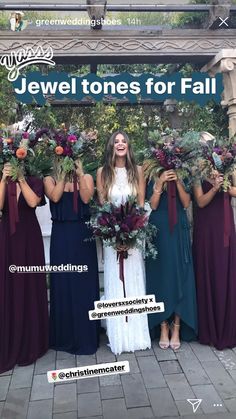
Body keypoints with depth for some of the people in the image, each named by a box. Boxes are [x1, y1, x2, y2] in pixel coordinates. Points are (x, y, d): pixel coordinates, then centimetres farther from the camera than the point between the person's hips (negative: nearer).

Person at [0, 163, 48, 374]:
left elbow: (33, 202, -13)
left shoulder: (34, 181, 5)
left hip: (29, 236, -1)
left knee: (30, 285, 3)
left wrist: (21, 178, -12)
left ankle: (31, 341, 18)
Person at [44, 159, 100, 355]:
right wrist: (63, 174, -9)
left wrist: (79, 174, -11)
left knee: (84, 283, 4)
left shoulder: (87, 177, 6)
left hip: (83, 234, 0)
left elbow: (86, 198, -11)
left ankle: (85, 335, 19)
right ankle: (65, 336, 20)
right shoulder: (50, 179, 6)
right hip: (61, 236, 0)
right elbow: (55, 197, -13)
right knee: (62, 282, 5)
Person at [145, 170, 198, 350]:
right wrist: (160, 183, -16)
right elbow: (153, 205, -7)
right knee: (161, 276, 1)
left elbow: (186, 203, -3)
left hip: (179, 232, 1)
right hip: (159, 232, -1)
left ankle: (176, 327, 10)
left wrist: (177, 182, -12)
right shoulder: (153, 180, 4)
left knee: (180, 276, 1)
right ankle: (163, 326, 11)